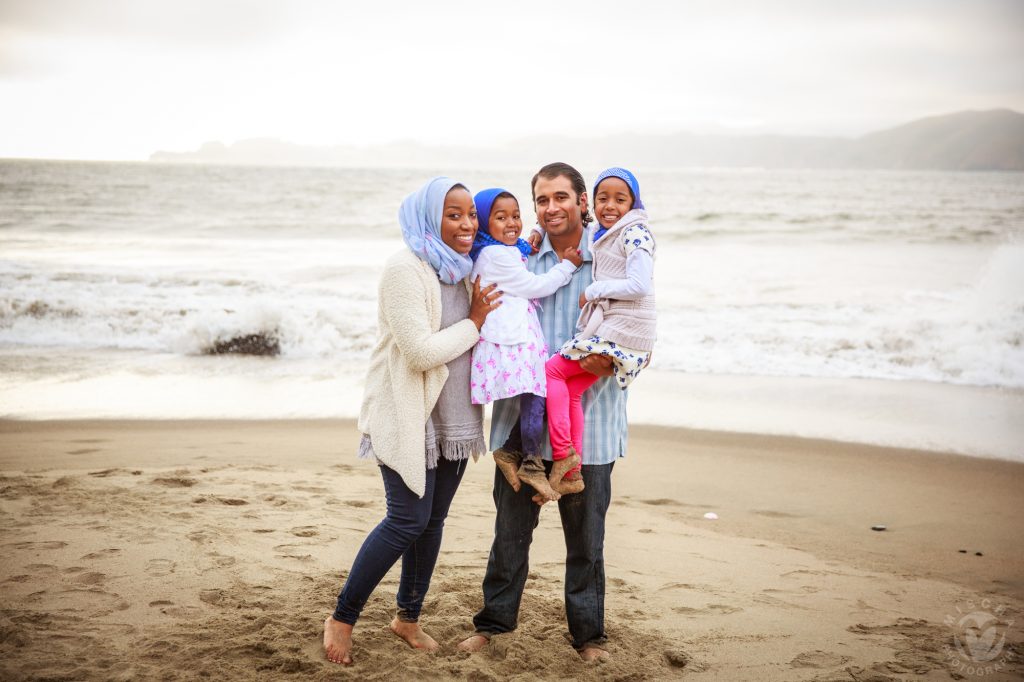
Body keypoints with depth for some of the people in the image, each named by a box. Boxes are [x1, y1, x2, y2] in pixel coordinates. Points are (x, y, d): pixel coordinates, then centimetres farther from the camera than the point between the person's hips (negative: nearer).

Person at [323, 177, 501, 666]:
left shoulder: (463, 270, 9)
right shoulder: (405, 270, -17)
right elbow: (421, 351, -24)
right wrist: (475, 323, -15)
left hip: (453, 419, 8)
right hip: (409, 418, -8)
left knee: (433, 520, 13)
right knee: (408, 521, -9)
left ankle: (408, 616, 29)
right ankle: (342, 618, 6)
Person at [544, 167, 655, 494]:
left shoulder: (634, 233, -11)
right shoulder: (598, 234, 16)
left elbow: (640, 285, -21)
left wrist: (593, 291, -12)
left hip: (623, 328, -9)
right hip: (607, 326, 9)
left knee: (552, 370, -6)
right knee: (572, 389, 6)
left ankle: (562, 455, -5)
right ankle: (571, 473, 7)